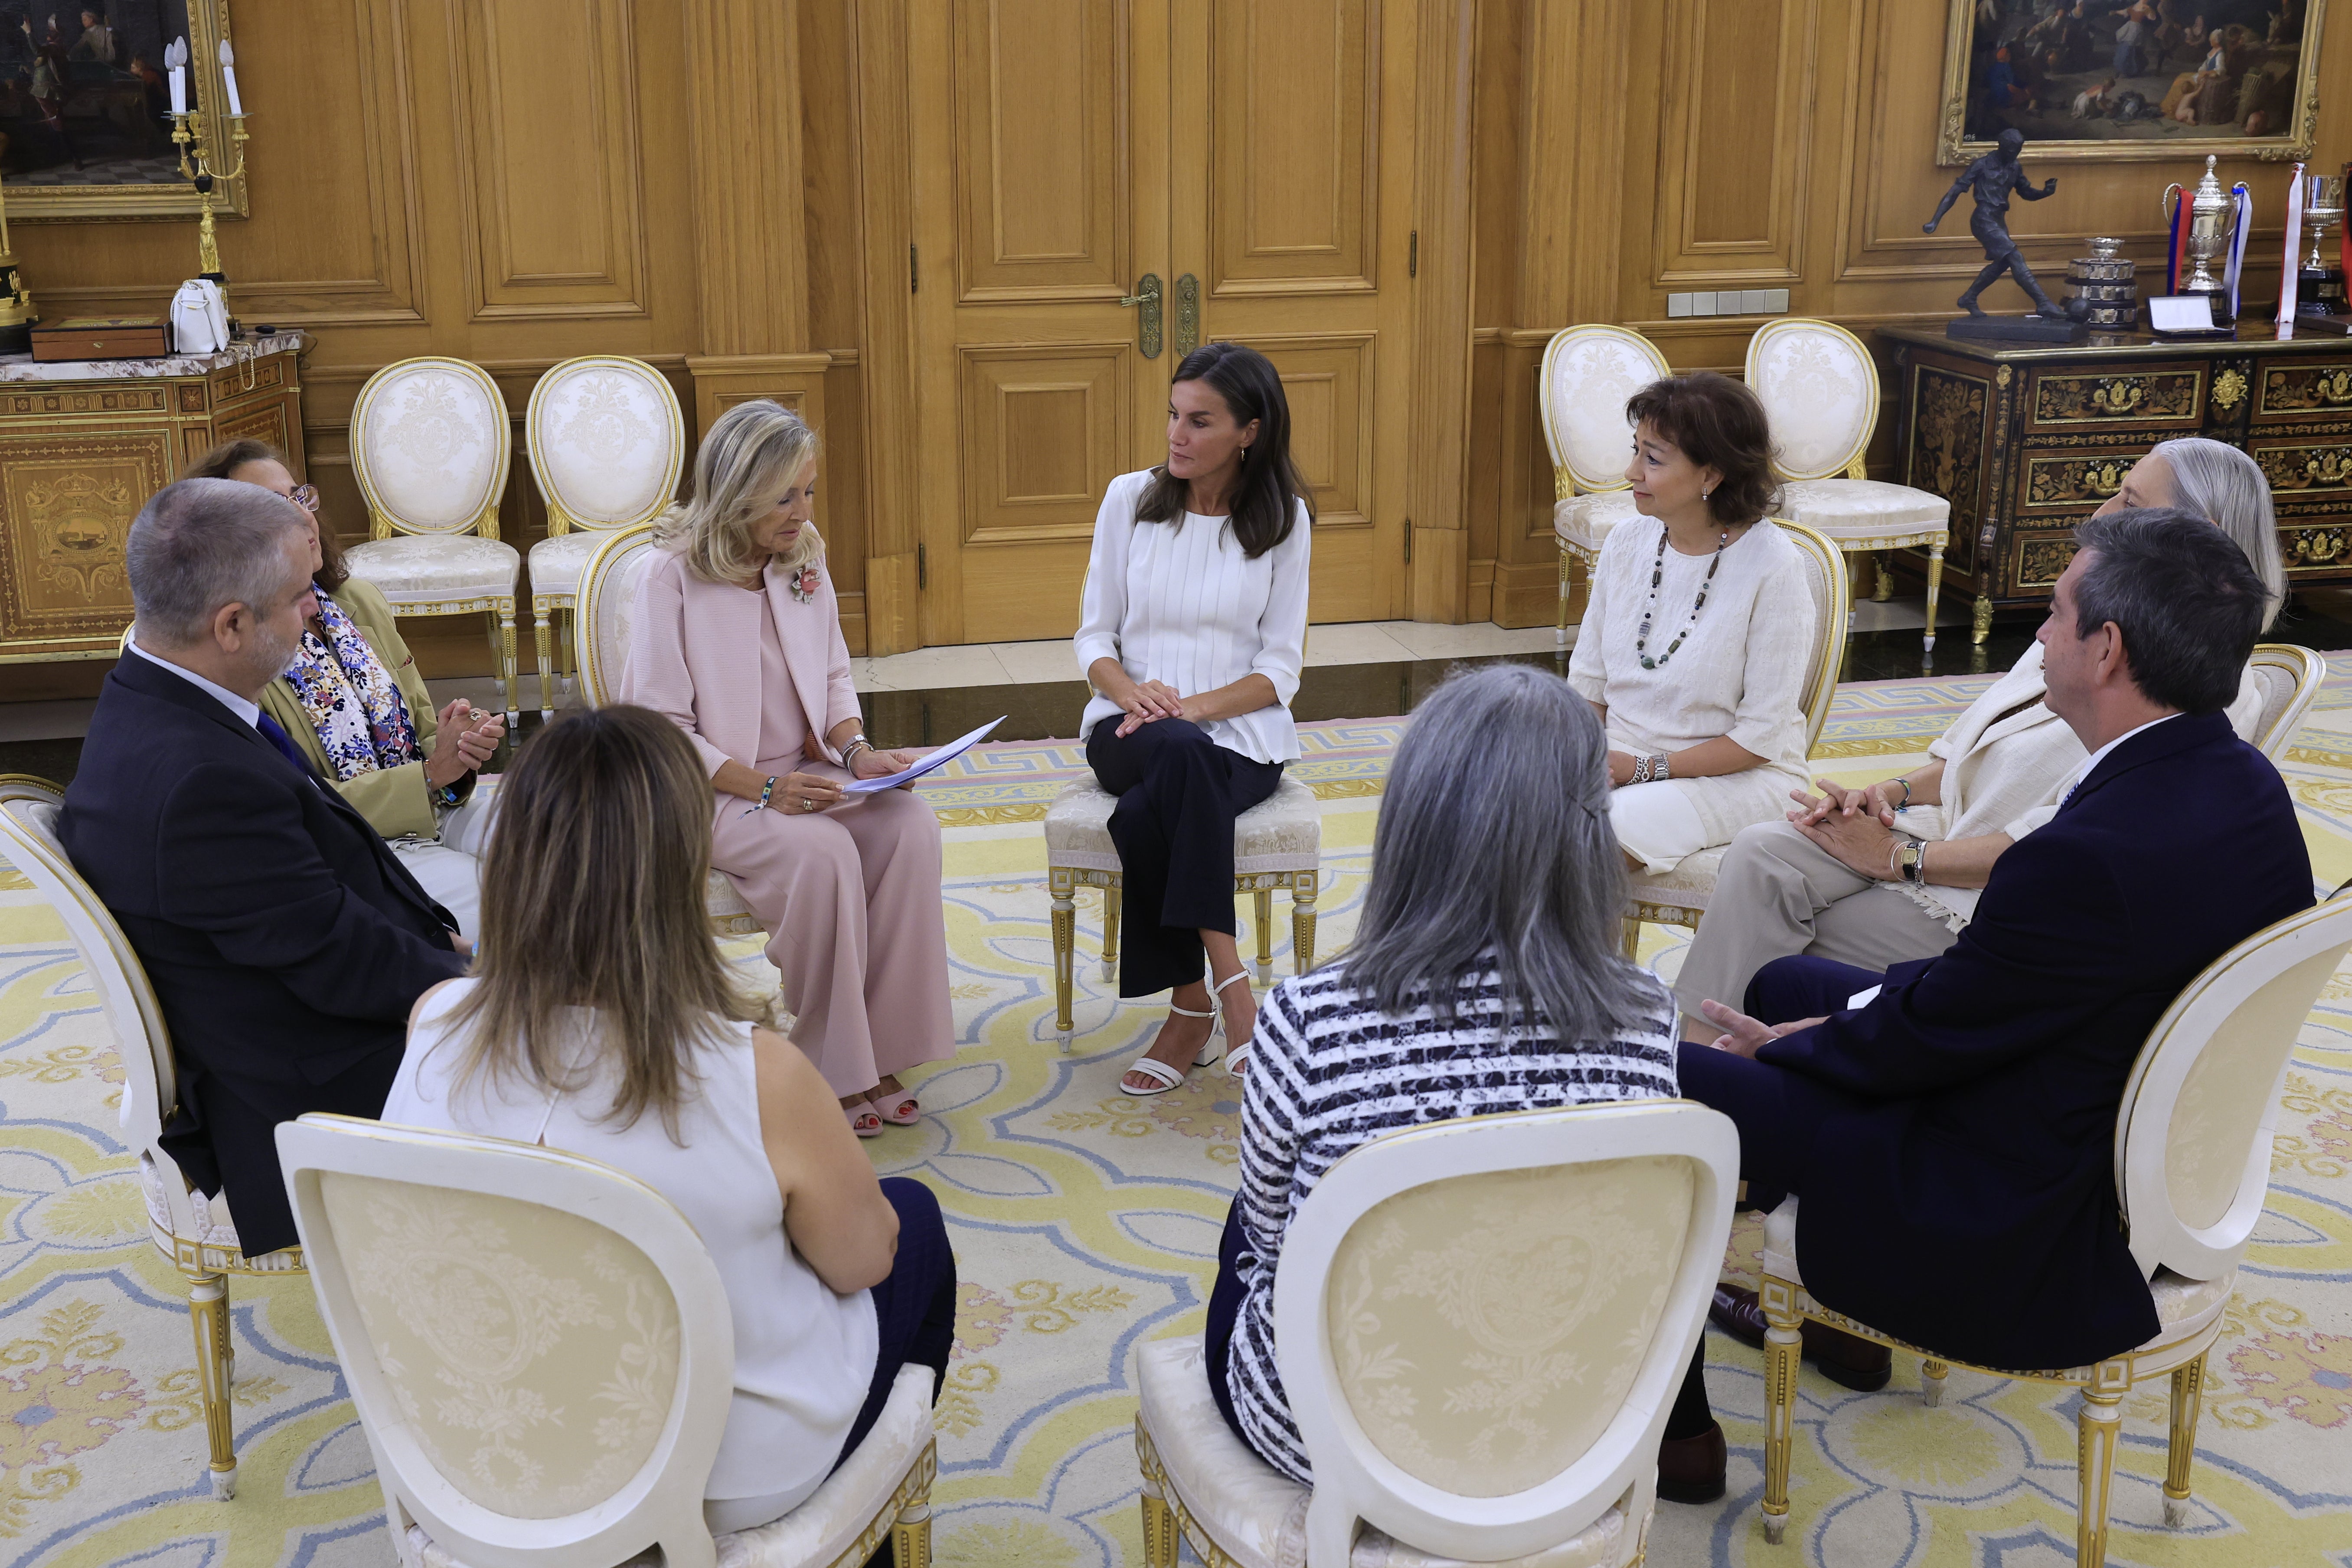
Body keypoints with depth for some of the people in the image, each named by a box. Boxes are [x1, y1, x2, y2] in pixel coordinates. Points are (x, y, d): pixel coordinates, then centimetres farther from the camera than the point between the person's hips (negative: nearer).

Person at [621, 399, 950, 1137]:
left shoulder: (805, 559, 6)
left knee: (911, 825, -21)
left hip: (805, 771, 6)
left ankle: (878, 1052, -14)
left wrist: (858, 751, -6)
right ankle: (832, 1071, -17)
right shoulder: (673, 579, -13)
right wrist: (765, 789, -24)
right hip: (710, 791, -6)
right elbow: (661, 732, -14)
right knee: (824, 850, -32)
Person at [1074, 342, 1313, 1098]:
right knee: (1178, 754, -37)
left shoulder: (1283, 519, 3)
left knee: (1145, 818, -35)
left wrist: (1196, 705, -17)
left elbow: (1280, 668, 0)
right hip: (1134, 729, 1)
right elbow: (1094, 636, 7)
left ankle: (1190, 1007, -23)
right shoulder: (1130, 498, 6)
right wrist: (1134, 693, -15)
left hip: (1239, 731, -1)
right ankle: (1227, 983, -33)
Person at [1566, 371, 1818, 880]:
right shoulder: (1626, 543, 3)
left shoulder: (1772, 566, -13)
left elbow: (1761, 738, -12)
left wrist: (1646, 768, -16)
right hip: (1617, 758, 5)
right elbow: (1588, 684, 10)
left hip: (1740, 777, -5)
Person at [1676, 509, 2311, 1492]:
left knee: (1668, 1080, -3)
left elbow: (1927, 1042, -18)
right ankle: (1828, 1306, 38)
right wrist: (1836, 1025, 4)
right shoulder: (2242, 784, -3)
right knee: (1784, 984, 22)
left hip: (2034, 1242, -10)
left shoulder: (2096, 854, -34)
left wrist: (1786, 1050, 1)